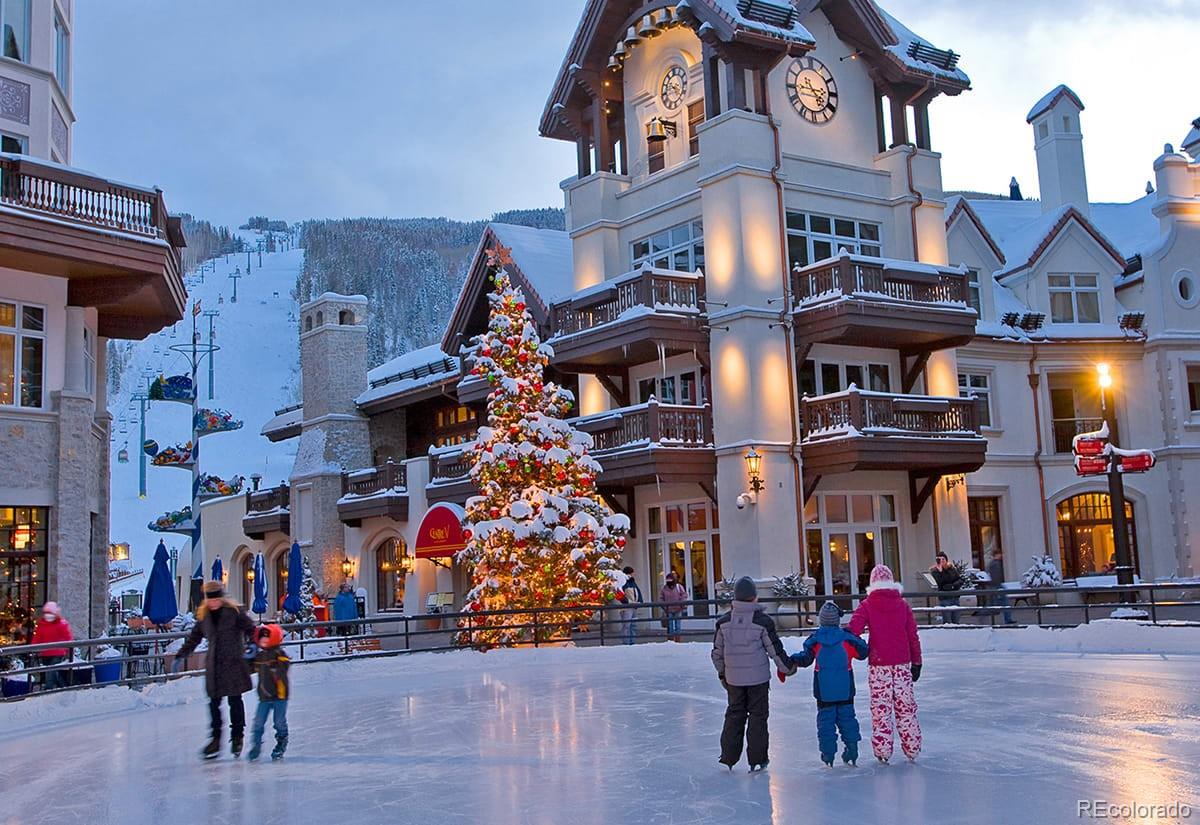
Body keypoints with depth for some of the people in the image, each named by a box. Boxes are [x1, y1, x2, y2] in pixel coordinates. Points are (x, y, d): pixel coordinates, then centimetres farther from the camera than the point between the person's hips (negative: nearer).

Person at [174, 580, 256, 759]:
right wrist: (180, 656, 18)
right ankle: (216, 739, 10)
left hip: (233, 663, -4)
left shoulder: (235, 611, -6)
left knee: (235, 700, 1)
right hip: (214, 665, 4)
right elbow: (194, 638, 19)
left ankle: (237, 736, 14)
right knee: (214, 702, 2)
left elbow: (251, 629, -3)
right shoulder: (203, 615, 8)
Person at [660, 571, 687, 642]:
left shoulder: (679, 587, -1)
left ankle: (678, 641, 3)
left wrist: (681, 605, -14)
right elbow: (661, 598, 11)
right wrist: (663, 607, -1)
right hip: (669, 611, 2)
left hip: (678, 610, -2)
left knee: (678, 626, -1)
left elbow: (684, 596, -3)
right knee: (670, 627, 4)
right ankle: (670, 641, 9)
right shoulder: (664, 588, 7)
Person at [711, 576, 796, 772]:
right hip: (758, 677, -3)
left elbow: (717, 651, 6)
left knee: (734, 714, 15)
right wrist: (787, 667, 10)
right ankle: (756, 759, 8)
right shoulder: (762, 621, -11)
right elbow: (774, 649, -6)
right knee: (758, 715, 7)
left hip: (733, 678, 3)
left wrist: (722, 673, 20)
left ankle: (728, 757, 16)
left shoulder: (724, 621, -2)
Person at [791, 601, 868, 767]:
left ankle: (828, 753, 6)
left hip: (824, 689, -1)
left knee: (826, 718, 7)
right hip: (845, 689, 1)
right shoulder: (847, 638, -6)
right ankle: (852, 750, 12)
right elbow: (862, 653, 3)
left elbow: (805, 659, -6)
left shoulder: (815, 639, -7)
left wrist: (792, 660, 8)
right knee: (847, 717, 12)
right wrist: (858, 642, 20)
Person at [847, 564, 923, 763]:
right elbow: (913, 636, 5)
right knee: (906, 706, 10)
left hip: (878, 664, -2)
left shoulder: (867, 605, -4)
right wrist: (916, 662, 11)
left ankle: (882, 750, 5)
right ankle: (912, 748, 14)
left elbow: (854, 629, -18)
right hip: (902, 663, 2)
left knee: (881, 708, 4)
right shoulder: (902, 605, 3)